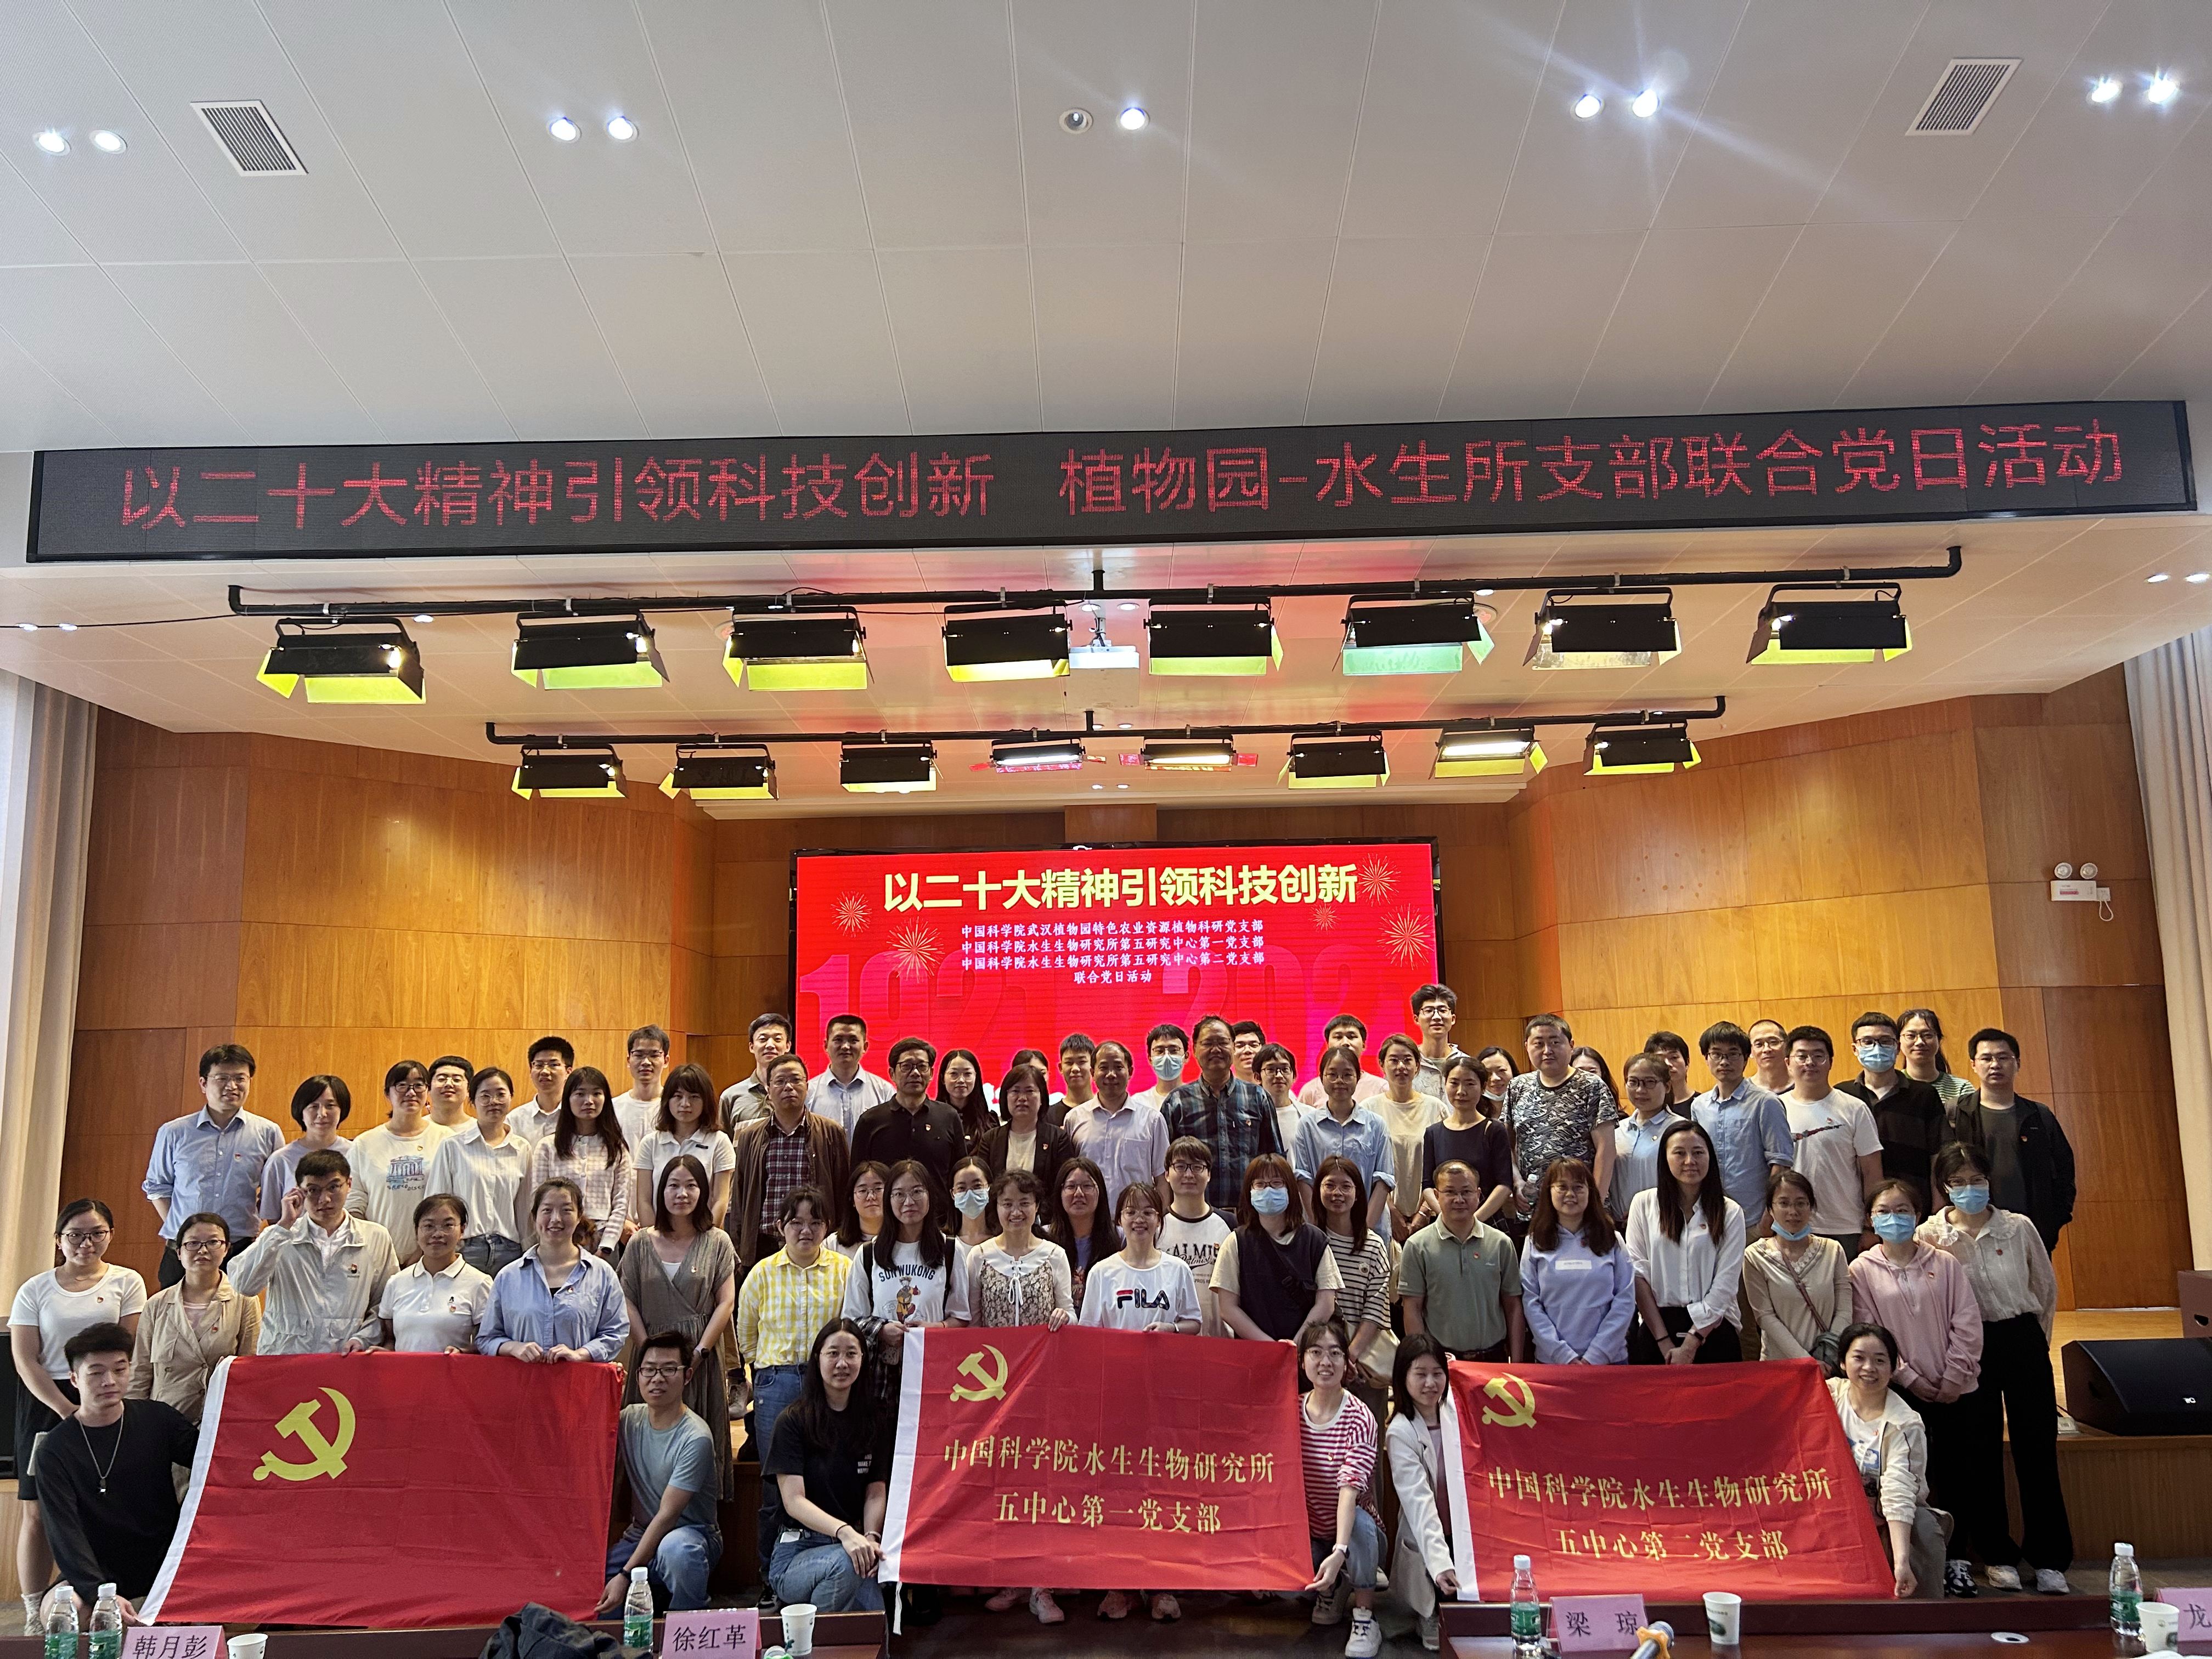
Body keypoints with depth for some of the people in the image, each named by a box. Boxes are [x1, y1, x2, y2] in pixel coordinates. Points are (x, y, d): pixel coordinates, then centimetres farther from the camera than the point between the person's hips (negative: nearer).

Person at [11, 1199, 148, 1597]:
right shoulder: (35, 1290, 7)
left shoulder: (126, 1282, 5)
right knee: (38, 1513, 2)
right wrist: (66, 1409, -11)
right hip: (45, 1404, 1)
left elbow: (132, 1350, 0)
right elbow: (25, 1360, 0)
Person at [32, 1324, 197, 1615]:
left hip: (165, 1570, 1)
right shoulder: (56, 1451, -4)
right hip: (98, 1577, -1)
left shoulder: (157, 1419, 2)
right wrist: (100, 1594, -30)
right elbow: (64, 1532, -15)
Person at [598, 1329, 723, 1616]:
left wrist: (626, 1575, -22)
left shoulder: (695, 1438, -19)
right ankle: (655, 1597, 10)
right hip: (640, 1536, 6)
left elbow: (667, 1515, -19)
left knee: (676, 1548, -40)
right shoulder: (630, 1418, 1)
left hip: (692, 1534, -6)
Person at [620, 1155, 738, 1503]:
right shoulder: (641, 1243, 8)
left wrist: (698, 1353, -9)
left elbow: (726, 1303, 0)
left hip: (702, 1362, -1)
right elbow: (628, 1302, 4)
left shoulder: (717, 1242, 5)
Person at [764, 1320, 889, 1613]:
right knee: (846, 1563, -34)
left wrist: (871, 1538, -16)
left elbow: (876, 1493, 6)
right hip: (796, 1553, -3)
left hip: (853, 1546, 3)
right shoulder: (793, 1422, -3)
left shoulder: (876, 1421, 10)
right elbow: (794, 1500, -11)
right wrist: (844, 1532, -28)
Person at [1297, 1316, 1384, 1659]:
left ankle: (1365, 1619, -14)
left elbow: (1351, 1486, -31)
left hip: (1353, 1533, -3)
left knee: (1362, 1520, -35)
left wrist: (1339, 1552, -42)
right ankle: (1330, 1589, 10)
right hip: (1308, 1534, 3)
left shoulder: (1359, 1418, -18)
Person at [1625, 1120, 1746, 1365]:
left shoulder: (1730, 1213, 0)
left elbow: (1726, 1285, -5)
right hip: (1656, 1326, 0)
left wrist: (1690, 1346, -11)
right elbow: (1638, 1274, -4)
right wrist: (1665, 1342, -11)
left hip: (1713, 1330, 0)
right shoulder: (1644, 1204, 1)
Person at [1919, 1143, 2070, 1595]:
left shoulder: (2019, 1228, -2)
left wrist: (2036, 1340, 13)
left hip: (2022, 1341, 0)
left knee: (2037, 1447, 2)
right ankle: (1997, 1556, 18)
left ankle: (2048, 1558, 14)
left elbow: (2047, 1287, 11)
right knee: (1978, 1452, 5)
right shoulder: (1929, 1237, -4)